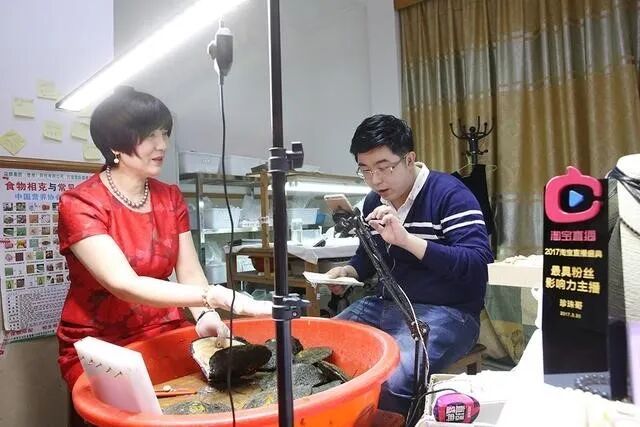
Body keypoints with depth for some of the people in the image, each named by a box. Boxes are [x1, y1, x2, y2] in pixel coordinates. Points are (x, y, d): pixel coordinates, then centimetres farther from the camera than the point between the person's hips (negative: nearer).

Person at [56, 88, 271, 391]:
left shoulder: (171, 198, 6)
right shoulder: (80, 204, -13)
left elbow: (190, 272, -1)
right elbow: (124, 284, -26)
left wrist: (206, 316, -22)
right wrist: (221, 297, -35)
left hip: (164, 335, 5)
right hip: (99, 346, -4)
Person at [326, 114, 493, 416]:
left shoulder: (450, 194, -12)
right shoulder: (374, 202, 11)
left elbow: (478, 264, -22)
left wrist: (406, 239, -31)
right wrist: (348, 271, 0)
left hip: (444, 312, -6)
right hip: (385, 305, 7)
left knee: (389, 381, -31)